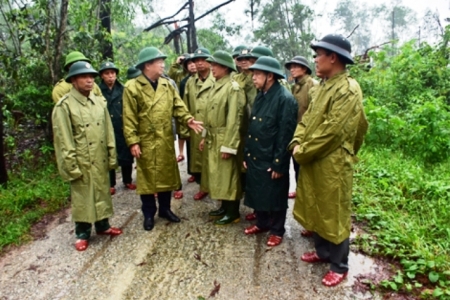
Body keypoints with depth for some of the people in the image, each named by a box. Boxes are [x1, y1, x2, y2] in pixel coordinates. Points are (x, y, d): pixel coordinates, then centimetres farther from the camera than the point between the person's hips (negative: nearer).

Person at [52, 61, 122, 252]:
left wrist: (112, 156, 7)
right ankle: (82, 233, 23)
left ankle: (102, 225, 33)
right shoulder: (64, 106, -10)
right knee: (82, 197, 7)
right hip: (81, 162, -5)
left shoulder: (99, 102, 6)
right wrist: (71, 165, -14)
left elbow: (108, 131, 8)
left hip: (100, 160, 5)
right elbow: (63, 140, -12)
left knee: (102, 193, 15)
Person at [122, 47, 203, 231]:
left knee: (167, 175, 13)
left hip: (166, 141, 5)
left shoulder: (167, 85, 7)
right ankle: (149, 214, 23)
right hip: (146, 142, -4)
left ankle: (165, 209, 31)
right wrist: (133, 142, -15)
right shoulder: (132, 87, -8)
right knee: (147, 177, 7)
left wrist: (188, 119, -16)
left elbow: (178, 107, 4)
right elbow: (129, 118, -10)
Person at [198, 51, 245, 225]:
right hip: (212, 139, 9)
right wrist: (204, 137, 15)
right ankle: (224, 207, 31)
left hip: (224, 140, -9)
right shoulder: (216, 87, 13)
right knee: (218, 175, 16)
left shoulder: (233, 88, -15)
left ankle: (233, 213, 16)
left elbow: (234, 120, -19)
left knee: (228, 176, 2)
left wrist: (228, 146, -20)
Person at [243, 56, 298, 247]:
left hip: (272, 160, -7)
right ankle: (262, 223, 39)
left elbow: (285, 135, -18)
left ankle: (277, 230, 28)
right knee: (257, 193, 19)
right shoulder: (260, 96, 8)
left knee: (275, 196, 9)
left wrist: (279, 164, -17)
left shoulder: (285, 99, -17)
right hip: (255, 157, 8)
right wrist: (246, 154, 11)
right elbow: (251, 127, 11)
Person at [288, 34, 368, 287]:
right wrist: (297, 142, -5)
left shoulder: (348, 90, -18)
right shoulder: (323, 86, 10)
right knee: (317, 210, 20)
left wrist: (302, 152, -15)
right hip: (312, 161, 9)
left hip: (332, 164, -9)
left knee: (334, 215, 6)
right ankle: (323, 251, 40)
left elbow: (332, 131, -23)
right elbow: (308, 117, 11)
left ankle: (339, 265, 24)